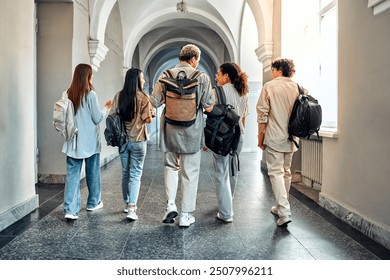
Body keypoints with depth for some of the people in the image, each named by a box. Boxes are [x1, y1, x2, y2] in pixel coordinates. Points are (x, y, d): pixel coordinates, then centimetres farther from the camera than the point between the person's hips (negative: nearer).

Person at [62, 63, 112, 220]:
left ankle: (70, 209, -6)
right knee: (92, 173, 14)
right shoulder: (90, 94, -12)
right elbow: (97, 119, -9)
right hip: (89, 141, -4)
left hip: (73, 141, 4)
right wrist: (106, 108, 6)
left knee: (72, 175, 1)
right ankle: (93, 203, 29)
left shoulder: (69, 94, 3)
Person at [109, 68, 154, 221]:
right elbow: (148, 119, -12)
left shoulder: (119, 96, 0)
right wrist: (151, 111, 7)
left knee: (125, 173, 17)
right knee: (135, 174, 0)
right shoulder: (143, 97, -12)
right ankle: (132, 208, -8)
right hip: (138, 140, -4)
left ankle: (128, 204, 29)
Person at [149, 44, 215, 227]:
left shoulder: (165, 76, -1)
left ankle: (171, 205, 7)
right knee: (190, 173, 8)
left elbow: (154, 102, -4)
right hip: (192, 132, -2)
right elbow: (208, 107, -7)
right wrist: (211, 95, 12)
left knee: (171, 167, 21)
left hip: (170, 131, 2)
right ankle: (186, 215, 13)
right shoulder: (202, 78, -6)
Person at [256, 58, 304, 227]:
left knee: (276, 172, -4)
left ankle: (284, 212, -14)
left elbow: (262, 114, -8)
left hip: (274, 137, -5)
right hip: (291, 138, 5)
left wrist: (260, 137, 1)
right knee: (286, 172, 16)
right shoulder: (297, 88, 6)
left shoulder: (269, 86, -6)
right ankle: (281, 207, 28)